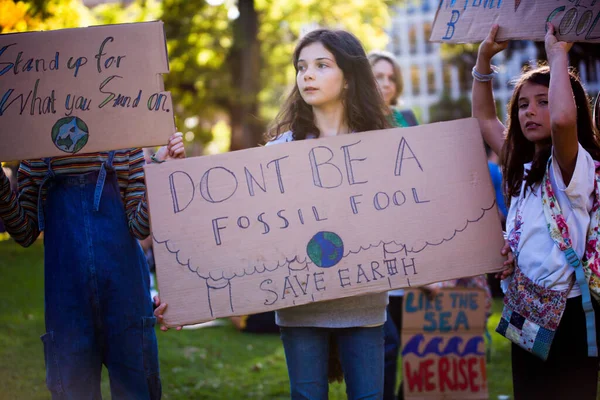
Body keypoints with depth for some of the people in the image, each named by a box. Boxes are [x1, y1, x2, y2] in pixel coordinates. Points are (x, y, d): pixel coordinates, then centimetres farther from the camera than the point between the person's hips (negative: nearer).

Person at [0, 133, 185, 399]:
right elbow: (25, 233, 4)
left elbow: (140, 226, -3)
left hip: (123, 287, -1)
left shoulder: (125, 146, 1)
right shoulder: (36, 152, 4)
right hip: (68, 294, 1)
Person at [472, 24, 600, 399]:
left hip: (566, 314, -9)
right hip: (528, 312, 9)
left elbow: (563, 118, -36)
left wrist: (558, 54, -23)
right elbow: (485, 119, 24)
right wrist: (484, 59, 12)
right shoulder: (526, 168, 11)